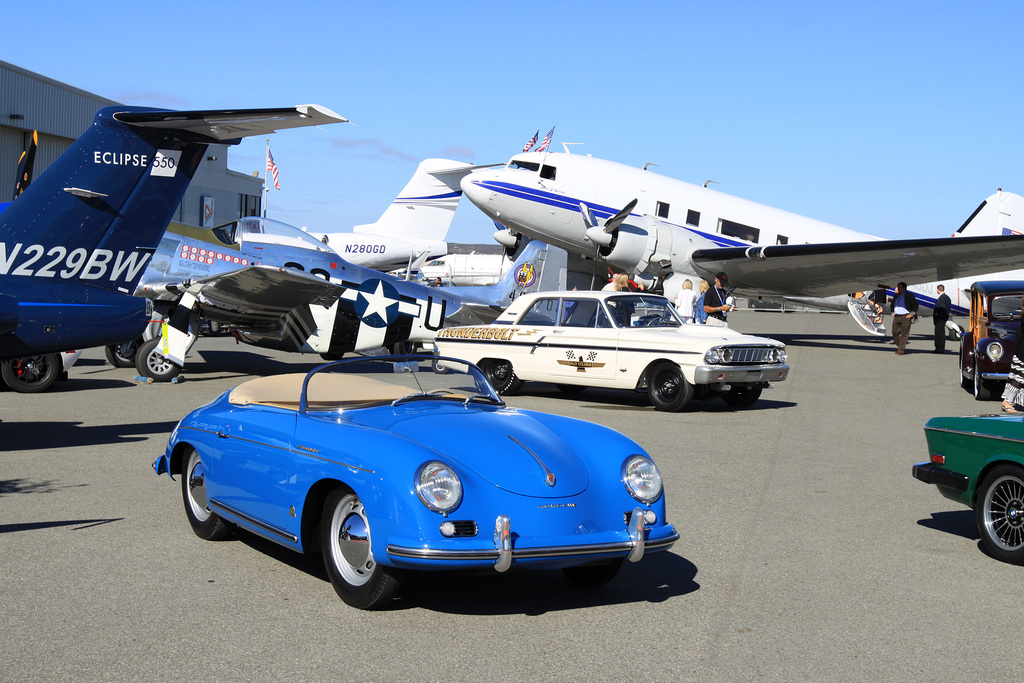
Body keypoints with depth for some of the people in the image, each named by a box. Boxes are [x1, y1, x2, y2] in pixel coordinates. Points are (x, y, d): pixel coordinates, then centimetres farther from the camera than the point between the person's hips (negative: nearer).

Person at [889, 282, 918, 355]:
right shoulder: (896, 295, 16)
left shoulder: (909, 295, 0)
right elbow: (892, 305, 32)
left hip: (905, 317, -6)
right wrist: (892, 312, 18)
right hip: (896, 317, 6)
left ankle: (901, 350, -4)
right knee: (895, 333, 2)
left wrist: (911, 314, -8)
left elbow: (916, 305, -2)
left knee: (904, 334, -5)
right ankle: (899, 346, 20)